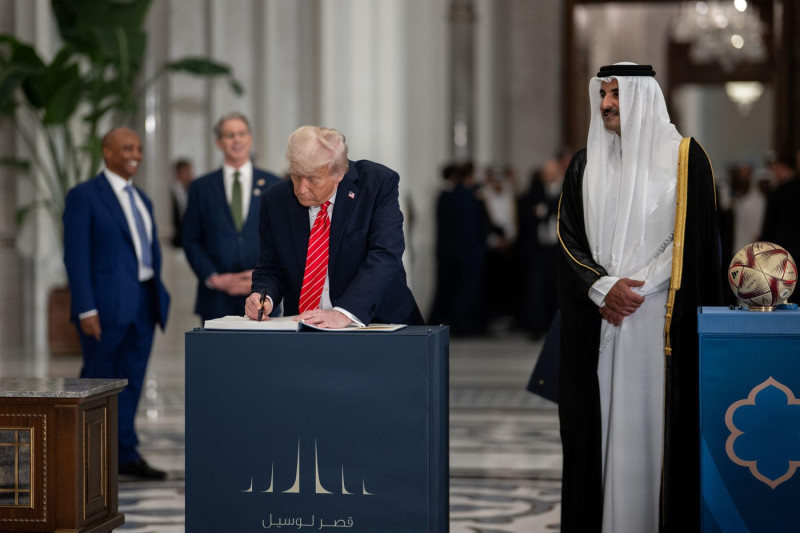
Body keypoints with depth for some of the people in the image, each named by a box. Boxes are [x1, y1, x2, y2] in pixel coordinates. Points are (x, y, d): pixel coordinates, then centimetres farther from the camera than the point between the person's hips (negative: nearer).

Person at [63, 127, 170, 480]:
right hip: (105, 305, -6)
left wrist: (158, 301, 11)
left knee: (131, 381, 6)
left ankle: (125, 454, 11)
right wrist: (86, 310, -17)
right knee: (98, 379, 0)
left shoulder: (141, 200, 17)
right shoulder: (84, 196, -5)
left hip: (143, 305, 6)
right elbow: (76, 256, -10)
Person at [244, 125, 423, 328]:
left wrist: (344, 313, -31)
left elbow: (385, 256, -19)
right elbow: (270, 271, 9)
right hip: (302, 328, 2)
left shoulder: (380, 183, -9)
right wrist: (264, 297, -14)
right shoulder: (274, 201, 2)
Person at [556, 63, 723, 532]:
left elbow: (690, 239, -4)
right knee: (600, 420, 1)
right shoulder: (585, 164, 12)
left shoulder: (683, 158, 1)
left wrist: (632, 288, -11)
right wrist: (604, 288, -9)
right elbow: (569, 237, 7)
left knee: (655, 420, -5)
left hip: (662, 319, -3)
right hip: (596, 321, 3)